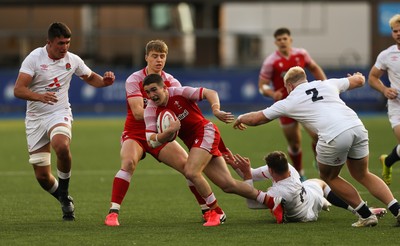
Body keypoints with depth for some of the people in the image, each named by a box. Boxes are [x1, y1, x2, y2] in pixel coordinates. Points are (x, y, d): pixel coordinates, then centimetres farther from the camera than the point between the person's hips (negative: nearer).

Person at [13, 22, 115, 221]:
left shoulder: (72, 60, 1)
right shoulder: (34, 58, -9)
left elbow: (90, 78, 20)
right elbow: (18, 90, -18)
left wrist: (105, 81, -3)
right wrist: (39, 96, -36)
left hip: (60, 114, 0)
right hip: (35, 118, 0)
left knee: (61, 146, -35)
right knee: (42, 176, -1)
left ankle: (64, 194, -14)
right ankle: (65, 202, 28)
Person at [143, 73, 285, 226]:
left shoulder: (178, 93, -14)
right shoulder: (151, 111, -3)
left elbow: (210, 93, -13)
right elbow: (152, 141, -12)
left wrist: (216, 110, -31)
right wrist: (170, 131, -29)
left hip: (206, 132, -6)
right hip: (193, 143, 6)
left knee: (191, 172, -27)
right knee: (228, 185, 2)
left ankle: (215, 210, -9)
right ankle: (271, 202, 15)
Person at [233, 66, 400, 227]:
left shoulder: (290, 102, 17)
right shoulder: (327, 84, 26)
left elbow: (255, 118, 27)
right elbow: (359, 80, 41)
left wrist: (240, 119, 49)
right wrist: (359, 77, 65)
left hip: (334, 136, -5)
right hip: (357, 127, 5)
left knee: (329, 177, 22)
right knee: (362, 175, 24)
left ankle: (366, 216, 19)